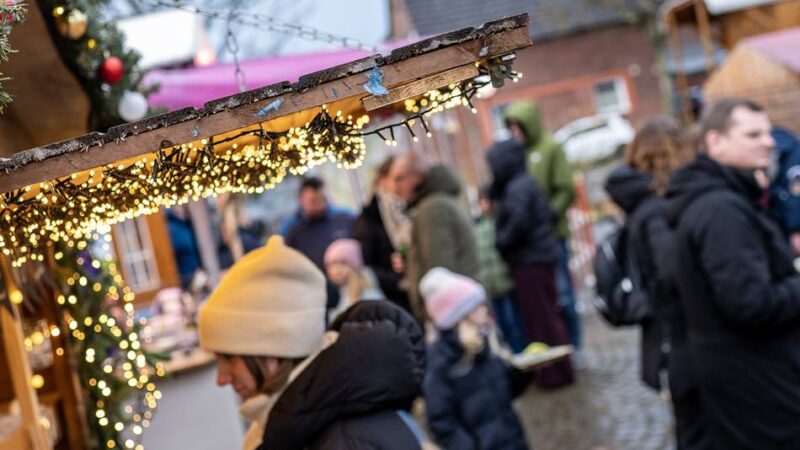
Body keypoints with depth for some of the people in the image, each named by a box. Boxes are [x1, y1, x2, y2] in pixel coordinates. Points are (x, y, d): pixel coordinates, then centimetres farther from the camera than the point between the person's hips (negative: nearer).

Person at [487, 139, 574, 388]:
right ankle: (557, 370, 25)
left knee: (541, 317, -2)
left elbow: (518, 223, -25)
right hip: (537, 257, 10)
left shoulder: (517, 188, -16)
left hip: (530, 261, -10)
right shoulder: (525, 183, 13)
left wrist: (499, 243, -10)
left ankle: (555, 373, 6)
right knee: (545, 315, 16)